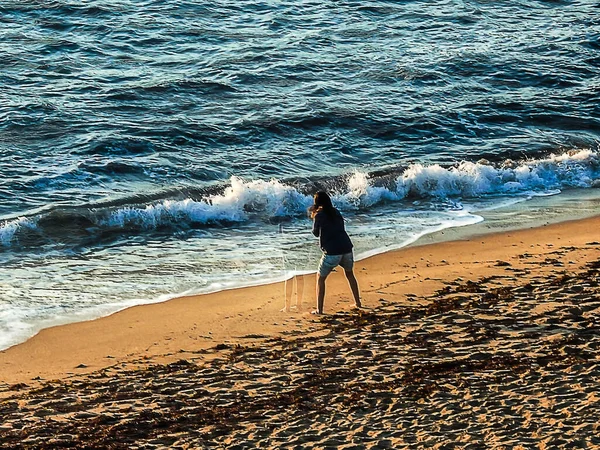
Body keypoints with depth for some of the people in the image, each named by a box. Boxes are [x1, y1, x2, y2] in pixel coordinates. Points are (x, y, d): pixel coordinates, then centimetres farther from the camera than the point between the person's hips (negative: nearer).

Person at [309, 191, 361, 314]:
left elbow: (316, 233, 9)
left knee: (320, 278, 9)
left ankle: (319, 309, 1)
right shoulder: (336, 213, 13)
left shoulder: (319, 215, -2)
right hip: (346, 248, 5)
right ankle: (357, 303, 33)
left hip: (332, 252, -5)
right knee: (349, 274, 29)